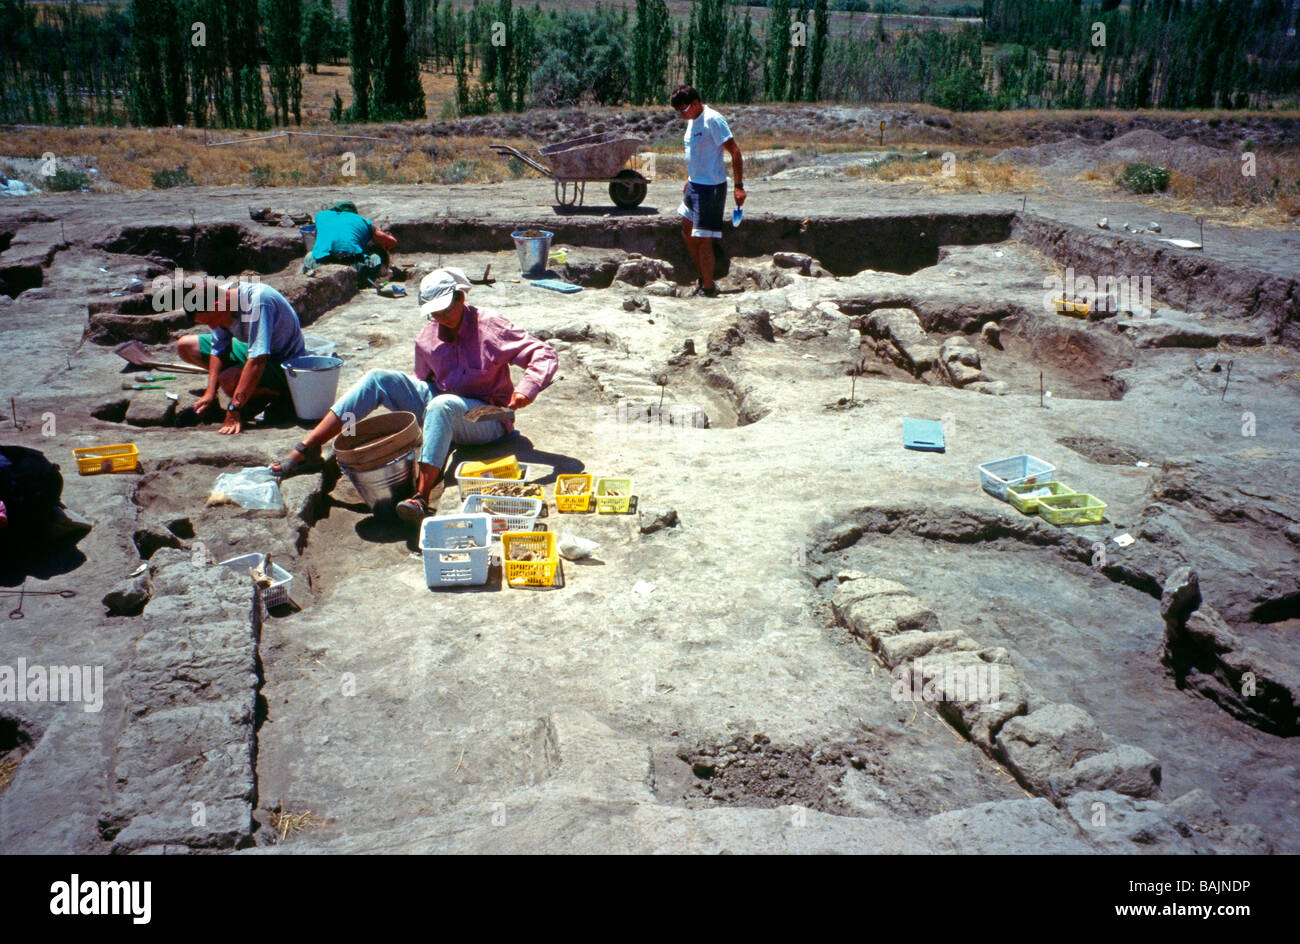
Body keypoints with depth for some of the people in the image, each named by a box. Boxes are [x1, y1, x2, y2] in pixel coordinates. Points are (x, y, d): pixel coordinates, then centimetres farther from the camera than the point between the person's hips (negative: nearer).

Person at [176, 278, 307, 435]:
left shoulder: (258, 302, -34)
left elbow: (257, 361, -38)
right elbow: (218, 350, -1)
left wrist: (234, 410, -38)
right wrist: (210, 393, -11)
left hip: (285, 363, -9)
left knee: (229, 380, -34)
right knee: (185, 346, 3)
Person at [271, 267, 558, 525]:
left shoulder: (488, 325, -12)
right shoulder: (427, 339, 4)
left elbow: (544, 354, -15)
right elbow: (424, 381, 21)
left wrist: (527, 389, -32)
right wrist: (414, 397, -1)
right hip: (441, 401, 6)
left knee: (441, 405, -40)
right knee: (378, 379, -9)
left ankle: (422, 496, -46)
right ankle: (307, 448, -12)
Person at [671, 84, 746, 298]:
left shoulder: (713, 120, -17)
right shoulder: (692, 121, 10)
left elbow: (735, 151, -18)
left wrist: (739, 186, -21)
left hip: (711, 187, -10)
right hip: (695, 184, 10)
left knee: (703, 240, -7)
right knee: (687, 232, 19)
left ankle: (709, 290, 3)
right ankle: (703, 279, 31)